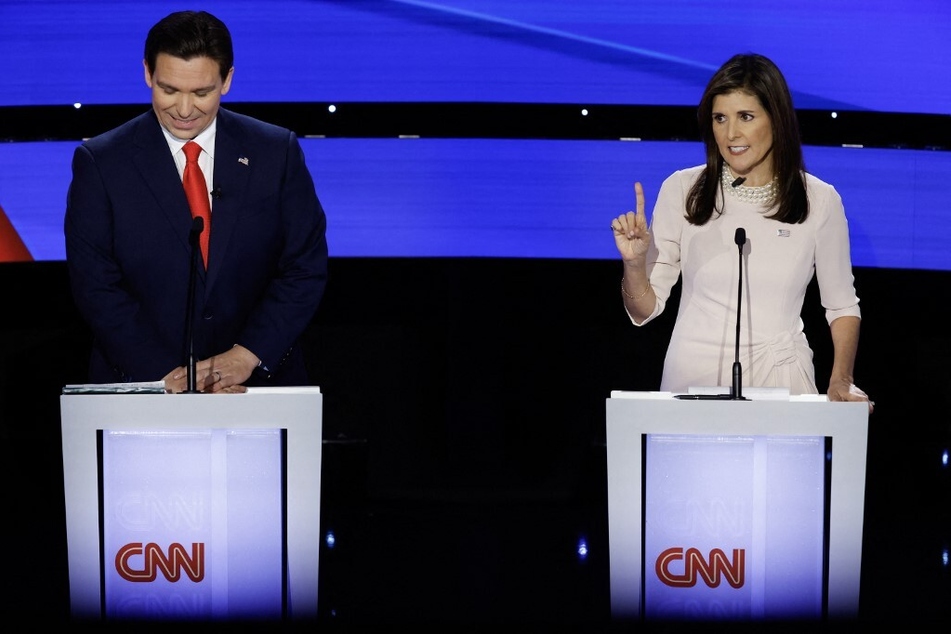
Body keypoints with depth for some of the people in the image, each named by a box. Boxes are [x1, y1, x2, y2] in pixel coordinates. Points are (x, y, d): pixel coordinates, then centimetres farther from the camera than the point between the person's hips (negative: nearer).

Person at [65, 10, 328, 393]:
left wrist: (247, 356, -11)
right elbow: (95, 286, -4)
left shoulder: (277, 153, 3)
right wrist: (166, 376, -14)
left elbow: (306, 268, 2)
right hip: (142, 385, -1)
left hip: (259, 380, 1)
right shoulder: (100, 163, 0)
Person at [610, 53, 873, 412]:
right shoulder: (682, 190, -2)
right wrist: (634, 263, -18)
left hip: (780, 378, 0)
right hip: (692, 376, 0)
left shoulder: (818, 200, -2)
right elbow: (644, 310, 1)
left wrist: (841, 381, -5)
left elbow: (842, 306, 9)